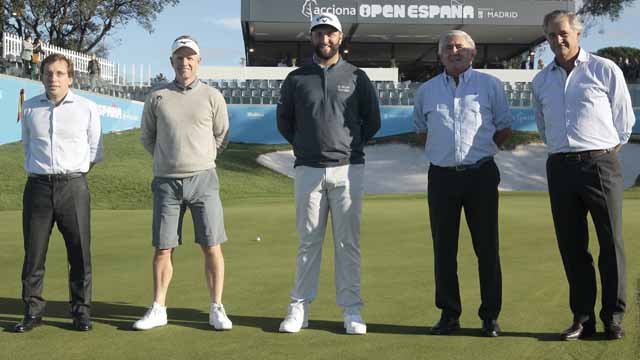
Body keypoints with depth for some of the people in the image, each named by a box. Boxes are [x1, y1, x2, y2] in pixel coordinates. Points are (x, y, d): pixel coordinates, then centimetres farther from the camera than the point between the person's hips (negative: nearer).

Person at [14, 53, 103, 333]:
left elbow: (95, 153, 9)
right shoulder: (29, 108, 10)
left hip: (73, 186, -1)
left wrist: (71, 173, 5)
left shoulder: (87, 109, 4)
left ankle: (81, 310, 10)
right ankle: (33, 311, 14)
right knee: (33, 252, 3)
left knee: (79, 252, 0)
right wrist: (39, 169, 13)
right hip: (37, 186, 2)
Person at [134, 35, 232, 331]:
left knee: (212, 246, -2)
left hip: (203, 179, -1)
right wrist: (168, 161, 13)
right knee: (162, 248, 5)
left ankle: (217, 309, 7)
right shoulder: (157, 98, 6)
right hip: (167, 182, 1)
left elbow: (221, 136, 13)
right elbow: (147, 137, 16)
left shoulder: (212, 96, 4)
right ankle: (158, 309, 16)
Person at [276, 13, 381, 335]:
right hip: (308, 170, 1)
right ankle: (299, 308, 11)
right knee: (308, 242, 4)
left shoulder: (357, 77, 8)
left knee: (348, 242, 1)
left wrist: (352, 146, 7)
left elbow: (372, 121, 13)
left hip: (348, 169, 0)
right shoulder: (296, 78, 9)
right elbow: (284, 121, 17)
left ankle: (351, 310, 8)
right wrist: (304, 146, 9)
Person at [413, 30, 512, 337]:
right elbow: (420, 129, 23)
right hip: (441, 176, 2)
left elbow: (505, 128, 11)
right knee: (443, 248, 5)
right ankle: (449, 314, 14)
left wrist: (479, 150, 7)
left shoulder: (490, 85, 5)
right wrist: (444, 151, 13)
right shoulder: (426, 90, 11)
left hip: (480, 175, -2)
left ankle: (490, 316, 9)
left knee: (487, 248, 0)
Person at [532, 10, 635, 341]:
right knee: (571, 247, 5)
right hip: (560, 168, 4)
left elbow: (624, 119, 9)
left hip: (600, 164, -3)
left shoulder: (605, 70, 3)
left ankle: (613, 317, 9)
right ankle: (582, 318, 14)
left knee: (611, 243, -1)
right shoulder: (541, 81, 15)